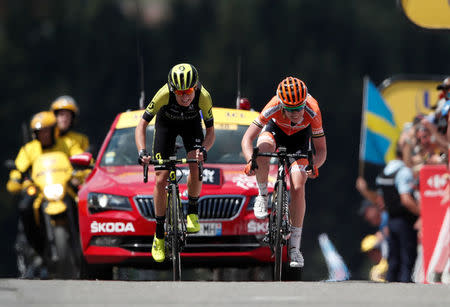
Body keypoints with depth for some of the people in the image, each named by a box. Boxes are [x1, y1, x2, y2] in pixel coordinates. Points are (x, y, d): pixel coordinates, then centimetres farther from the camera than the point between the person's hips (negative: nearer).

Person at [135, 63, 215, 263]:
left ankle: (192, 212, 0)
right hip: (166, 123, 0)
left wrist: (203, 149, -44)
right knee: (161, 179, -9)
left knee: (196, 167, -25)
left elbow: (210, 132, -22)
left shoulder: (203, 97, -34)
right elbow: (142, 125, -29)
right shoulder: (164, 94, -37)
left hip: (191, 123, 0)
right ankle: (159, 235, 2)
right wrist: (142, 152, -45)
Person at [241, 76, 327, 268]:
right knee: (262, 148, -37)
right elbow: (247, 139, -35)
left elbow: (321, 150, -27)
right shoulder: (274, 107, -38)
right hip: (276, 129, 0)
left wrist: (314, 165, -48)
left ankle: (294, 247, -3)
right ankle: (262, 195, -10)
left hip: (300, 136, 0)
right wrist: (250, 160, -53)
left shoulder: (312, 112, -36)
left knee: (298, 188, -14)